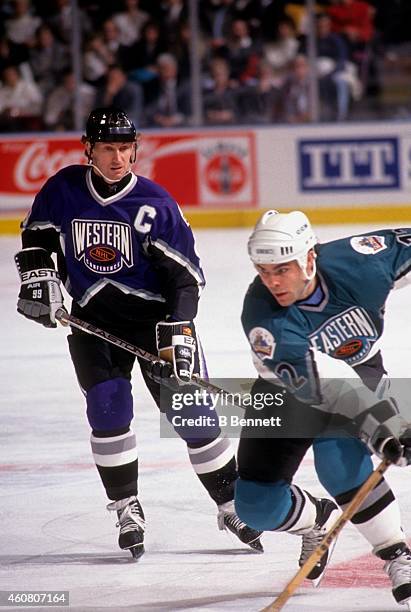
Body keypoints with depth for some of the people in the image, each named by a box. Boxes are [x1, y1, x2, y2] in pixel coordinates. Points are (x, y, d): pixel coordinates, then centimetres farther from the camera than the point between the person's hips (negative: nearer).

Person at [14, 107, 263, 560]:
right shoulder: (64, 190, -4)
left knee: (190, 411, -5)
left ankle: (233, 504, 7)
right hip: (91, 316, 2)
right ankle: (126, 508, 4)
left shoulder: (154, 203, -12)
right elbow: (36, 235, 14)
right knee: (107, 407, -11)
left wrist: (179, 333, -20)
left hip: (154, 313, -2)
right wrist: (38, 278, -2)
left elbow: (184, 273, -11)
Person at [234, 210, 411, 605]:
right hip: (285, 392, 1)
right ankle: (318, 521, 28)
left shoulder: (357, 262, -29)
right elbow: (319, 380, -45)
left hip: (361, 369, -1)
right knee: (256, 505, -5)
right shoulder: (262, 314, -34)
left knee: (338, 460, -29)